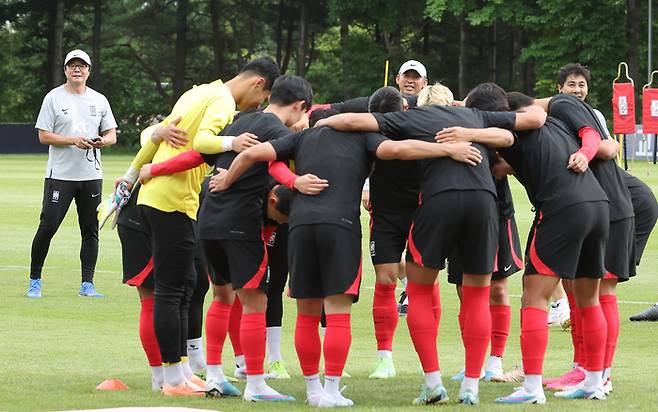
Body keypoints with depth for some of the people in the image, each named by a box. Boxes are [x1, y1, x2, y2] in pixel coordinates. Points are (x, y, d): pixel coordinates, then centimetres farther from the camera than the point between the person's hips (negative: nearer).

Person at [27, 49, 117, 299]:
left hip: (91, 175, 4)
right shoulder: (54, 98, 0)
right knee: (47, 226, -7)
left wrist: (102, 141, -12)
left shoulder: (99, 100, 12)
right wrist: (73, 141, -17)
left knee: (91, 229, 3)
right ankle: (34, 281, 3)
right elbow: (43, 136, -4)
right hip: (60, 174, -4)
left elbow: (112, 135, 12)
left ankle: (87, 283, 8)